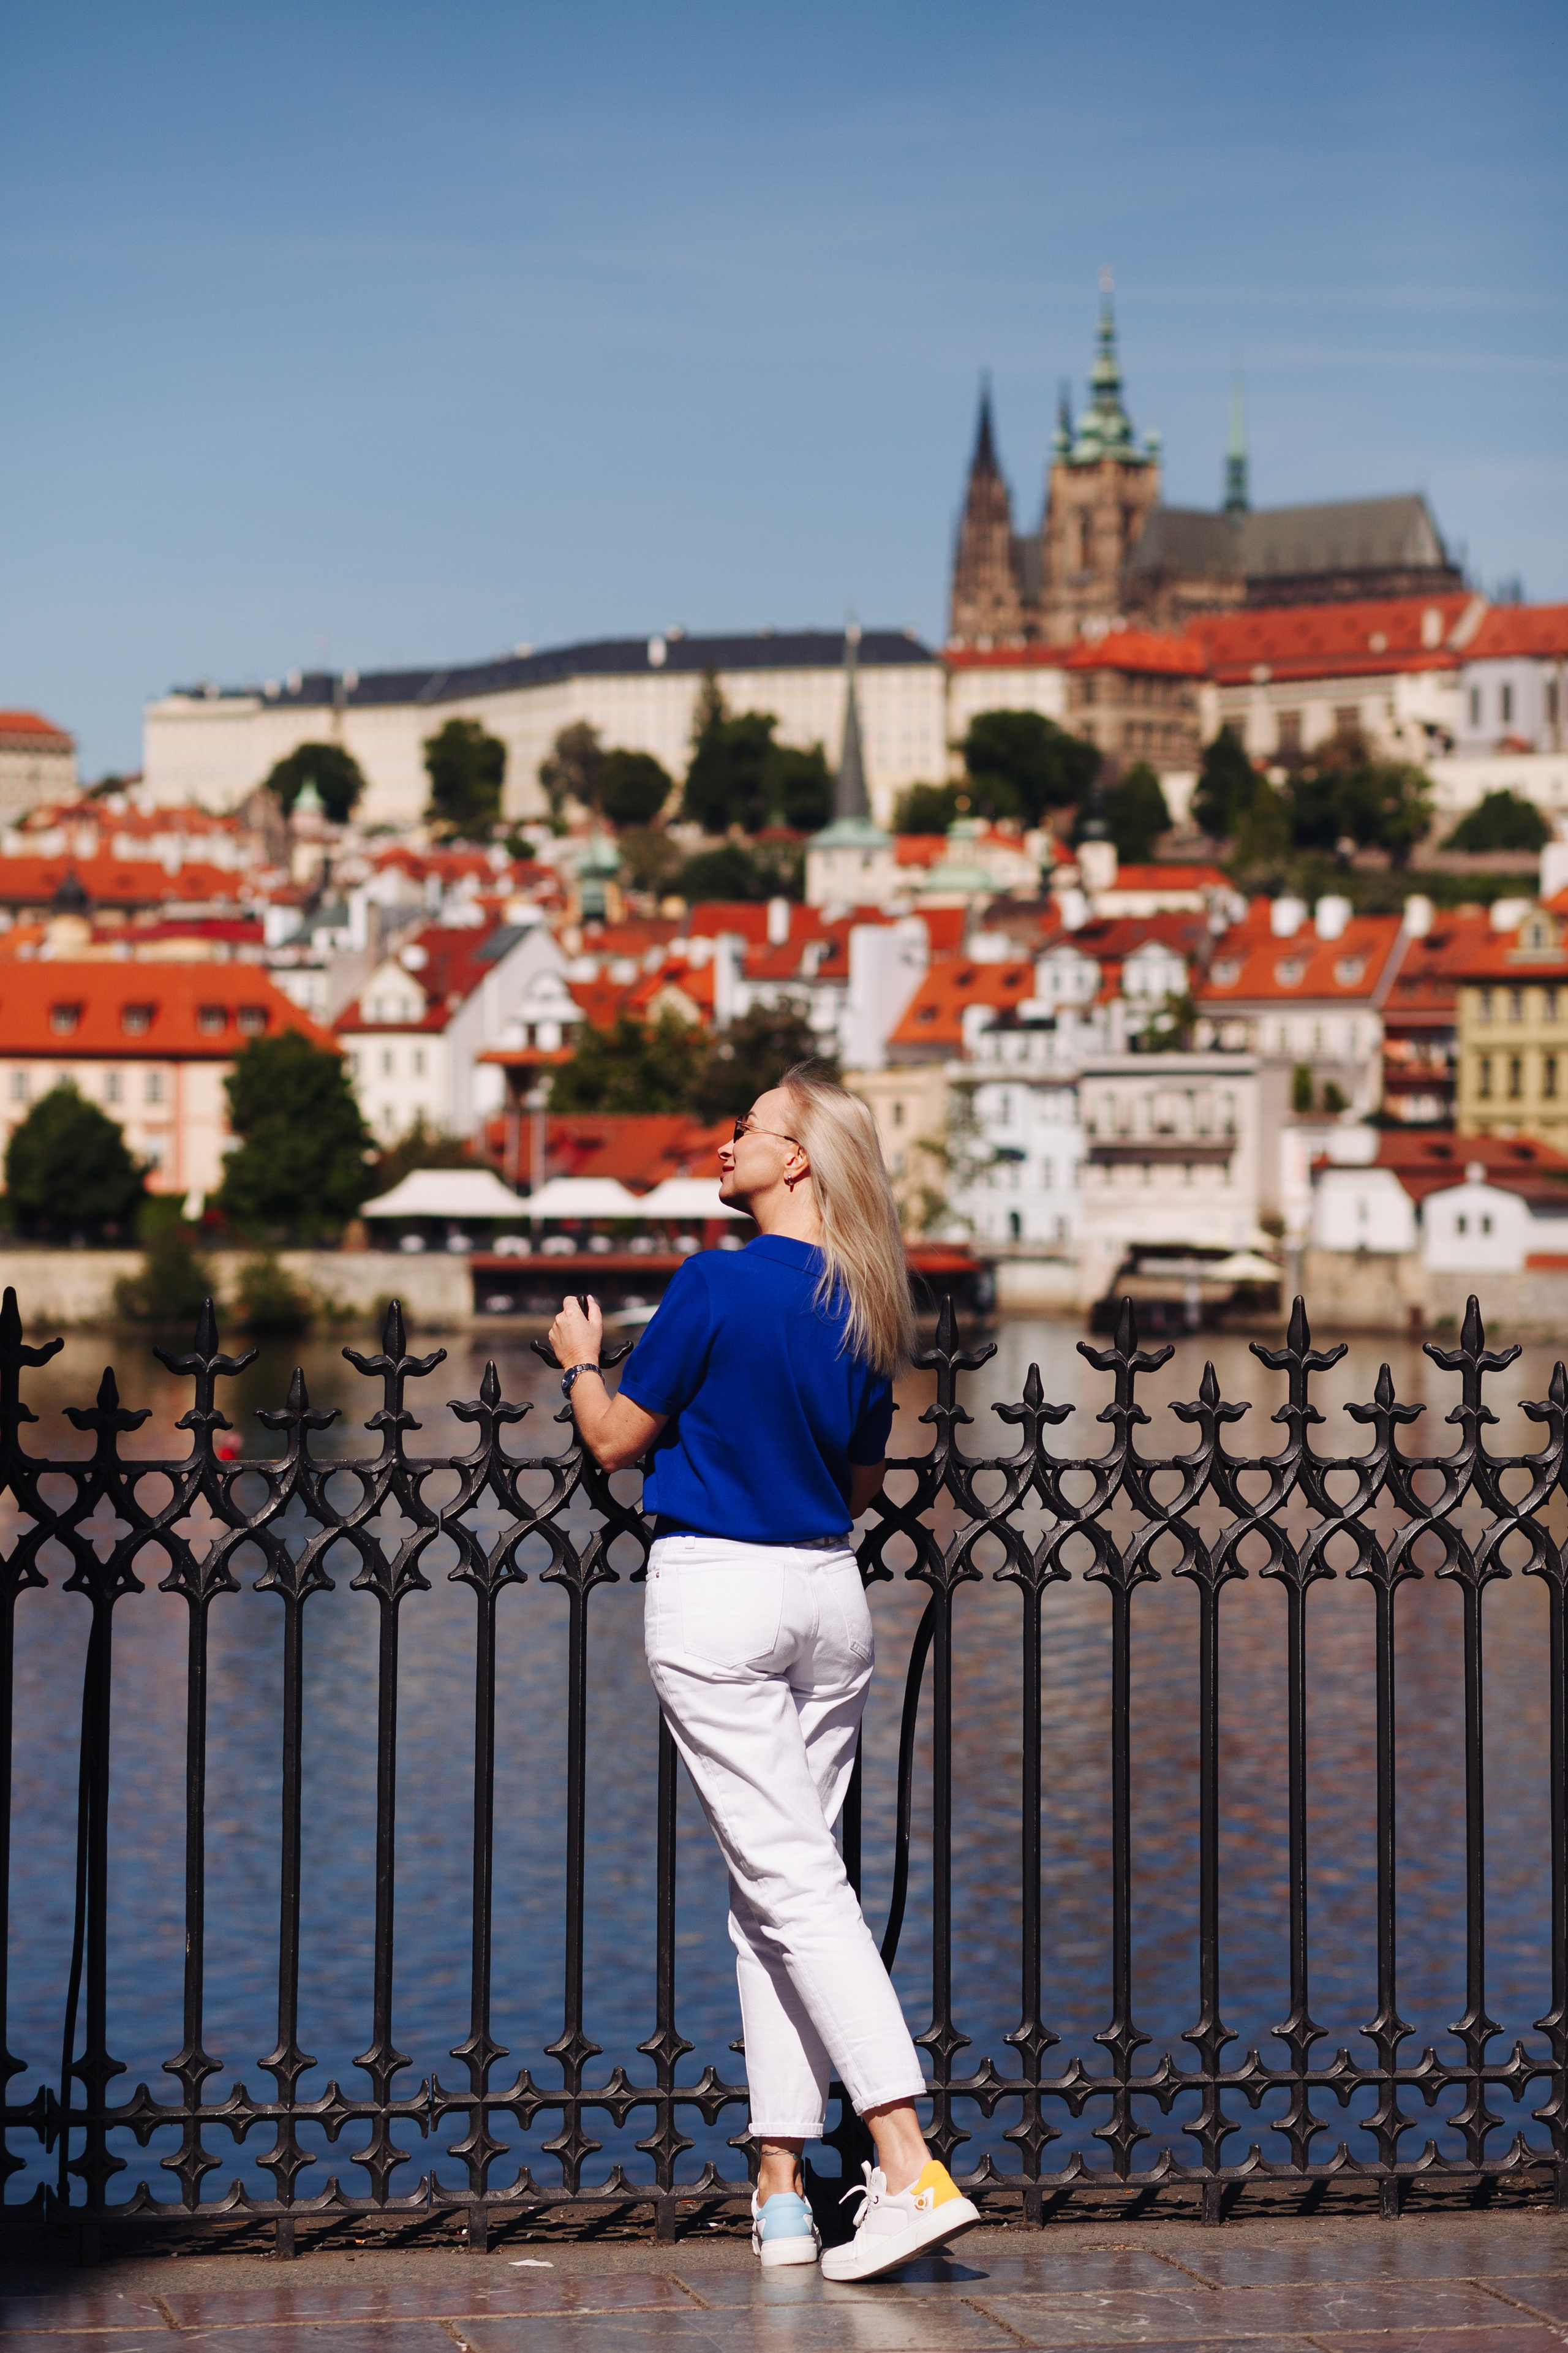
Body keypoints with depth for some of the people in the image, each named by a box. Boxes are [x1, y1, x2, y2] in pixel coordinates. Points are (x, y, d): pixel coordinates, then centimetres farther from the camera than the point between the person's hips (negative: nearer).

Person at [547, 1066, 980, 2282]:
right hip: (830, 1592, 7)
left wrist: (582, 1361, 16)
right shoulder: (867, 1309, 7)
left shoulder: (718, 1285, -13)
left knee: (792, 1882, -9)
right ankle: (782, 2193, 11)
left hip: (716, 1591, -7)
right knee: (784, 1878, 11)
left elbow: (618, 1440, -4)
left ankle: (912, 2169, -18)